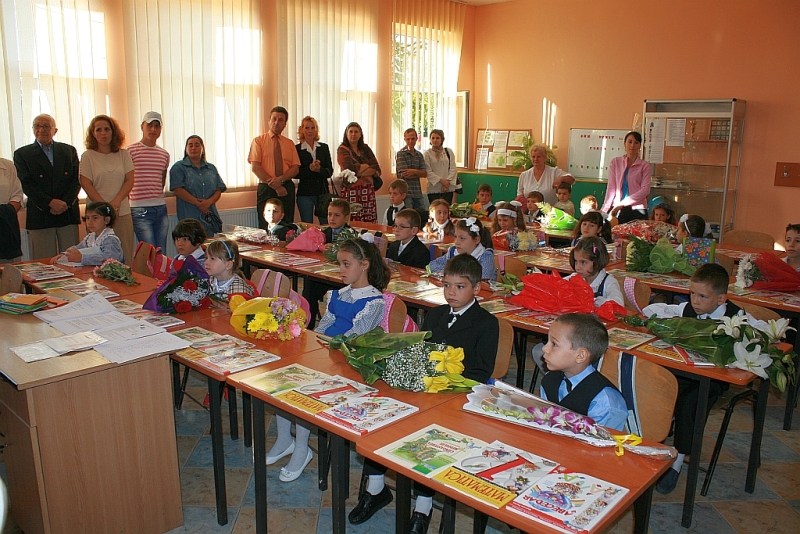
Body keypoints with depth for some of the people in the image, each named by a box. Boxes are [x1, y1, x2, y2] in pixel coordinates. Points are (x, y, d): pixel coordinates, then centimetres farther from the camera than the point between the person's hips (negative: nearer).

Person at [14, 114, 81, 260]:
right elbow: (26, 185, -3)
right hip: (40, 214, -2)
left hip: (68, 213, 2)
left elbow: (76, 180, 5)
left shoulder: (69, 151, 14)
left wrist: (65, 203, -10)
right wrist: (50, 202, -15)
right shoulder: (22, 154, 7)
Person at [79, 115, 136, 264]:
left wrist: (116, 201, -13)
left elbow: (129, 181, 3)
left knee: (126, 256, 0)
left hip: (122, 212, 2)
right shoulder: (88, 156, 3)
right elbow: (86, 185, -2)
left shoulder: (124, 154, 9)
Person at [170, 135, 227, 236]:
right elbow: (178, 190, -6)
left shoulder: (211, 168, 19)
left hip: (210, 218, 4)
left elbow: (219, 190, 11)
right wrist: (197, 203, -13)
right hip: (189, 218, -4)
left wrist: (209, 201, -10)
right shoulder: (179, 167, 6)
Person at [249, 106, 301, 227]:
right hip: (266, 189, -3)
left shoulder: (290, 143, 15)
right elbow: (255, 167, -5)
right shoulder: (258, 141, 5)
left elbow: (296, 168, 5)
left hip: (287, 189, 3)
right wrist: (274, 185, -12)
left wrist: (281, 179, -14)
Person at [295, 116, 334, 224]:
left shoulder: (324, 147, 10)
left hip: (323, 191, 2)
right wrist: (309, 169, -18)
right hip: (305, 193, -2)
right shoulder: (296, 149, 2)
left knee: (326, 224, 0)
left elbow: (330, 171, 5)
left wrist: (319, 169, -15)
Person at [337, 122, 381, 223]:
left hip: (368, 191, 4)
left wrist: (359, 172, -9)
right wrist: (368, 166, 1)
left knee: (370, 223, -4)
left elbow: (377, 170, 6)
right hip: (351, 191, -4)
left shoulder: (365, 149, 16)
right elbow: (351, 169, -13)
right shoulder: (342, 150, 3)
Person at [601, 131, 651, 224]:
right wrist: (604, 210, -7)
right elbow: (611, 187, 3)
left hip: (637, 210, -1)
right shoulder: (615, 162, 9)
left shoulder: (644, 165, 5)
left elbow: (645, 190, -3)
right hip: (617, 209, 1)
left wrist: (623, 203, -12)